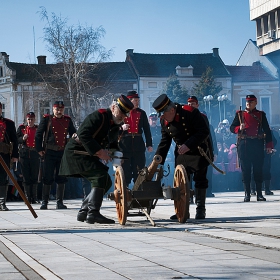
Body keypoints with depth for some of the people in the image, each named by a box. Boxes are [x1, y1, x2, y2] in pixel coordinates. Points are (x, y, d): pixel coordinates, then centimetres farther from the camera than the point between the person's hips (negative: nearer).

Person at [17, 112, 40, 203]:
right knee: (26, 176, 1)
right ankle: (28, 197, 5)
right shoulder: (21, 128, 8)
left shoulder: (38, 128, 9)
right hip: (24, 155, 0)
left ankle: (34, 197, 7)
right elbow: (16, 140, 6)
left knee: (35, 176, 1)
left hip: (35, 154, 0)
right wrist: (22, 138, -13)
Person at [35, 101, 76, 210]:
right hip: (50, 152, -3)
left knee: (61, 178, 5)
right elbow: (38, 134, 0)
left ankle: (59, 202, 12)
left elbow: (74, 134, 18)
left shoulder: (67, 120, 10)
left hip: (63, 152, 3)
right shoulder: (47, 119, 1)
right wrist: (39, 149, -5)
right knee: (48, 178, -2)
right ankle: (44, 202, 5)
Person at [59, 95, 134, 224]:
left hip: (88, 156, 10)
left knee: (106, 182, 8)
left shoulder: (115, 125, 11)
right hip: (76, 152, -10)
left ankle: (83, 212, 13)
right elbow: (83, 134, -28)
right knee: (101, 175, -24)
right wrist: (98, 151, -30)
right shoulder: (98, 116, -18)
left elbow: (113, 144, 20)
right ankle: (93, 213, -26)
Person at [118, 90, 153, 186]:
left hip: (138, 145, 3)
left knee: (139, 171, 6)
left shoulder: (141, 113, 10)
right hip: (125, 145, -3)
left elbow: (147, 129, 12)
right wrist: (121, 128, -16)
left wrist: (149, 144, 7)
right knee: (125, 171, 1)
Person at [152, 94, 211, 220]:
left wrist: (188, 145, -33)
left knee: (200, 178, -5)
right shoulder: (164, 121, -5)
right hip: (181, 153, 6)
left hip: (199, 150, -5)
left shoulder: (190, 113, -24)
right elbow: (164, 142, 4)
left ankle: (200, 209, 1)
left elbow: (204, 132, -25)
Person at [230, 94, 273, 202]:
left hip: (258, 145, 0)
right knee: (245, 170, -1)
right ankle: (247, 194, 3)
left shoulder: (261, 114, 10)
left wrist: (269, 145, 1)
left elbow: (267, 130, 9)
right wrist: (239, 128, -13)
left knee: (258, 169, 1)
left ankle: (259, 194, 6)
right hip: (244, 144, 0)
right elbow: (232, 128, 9)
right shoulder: (240, 114, 10)